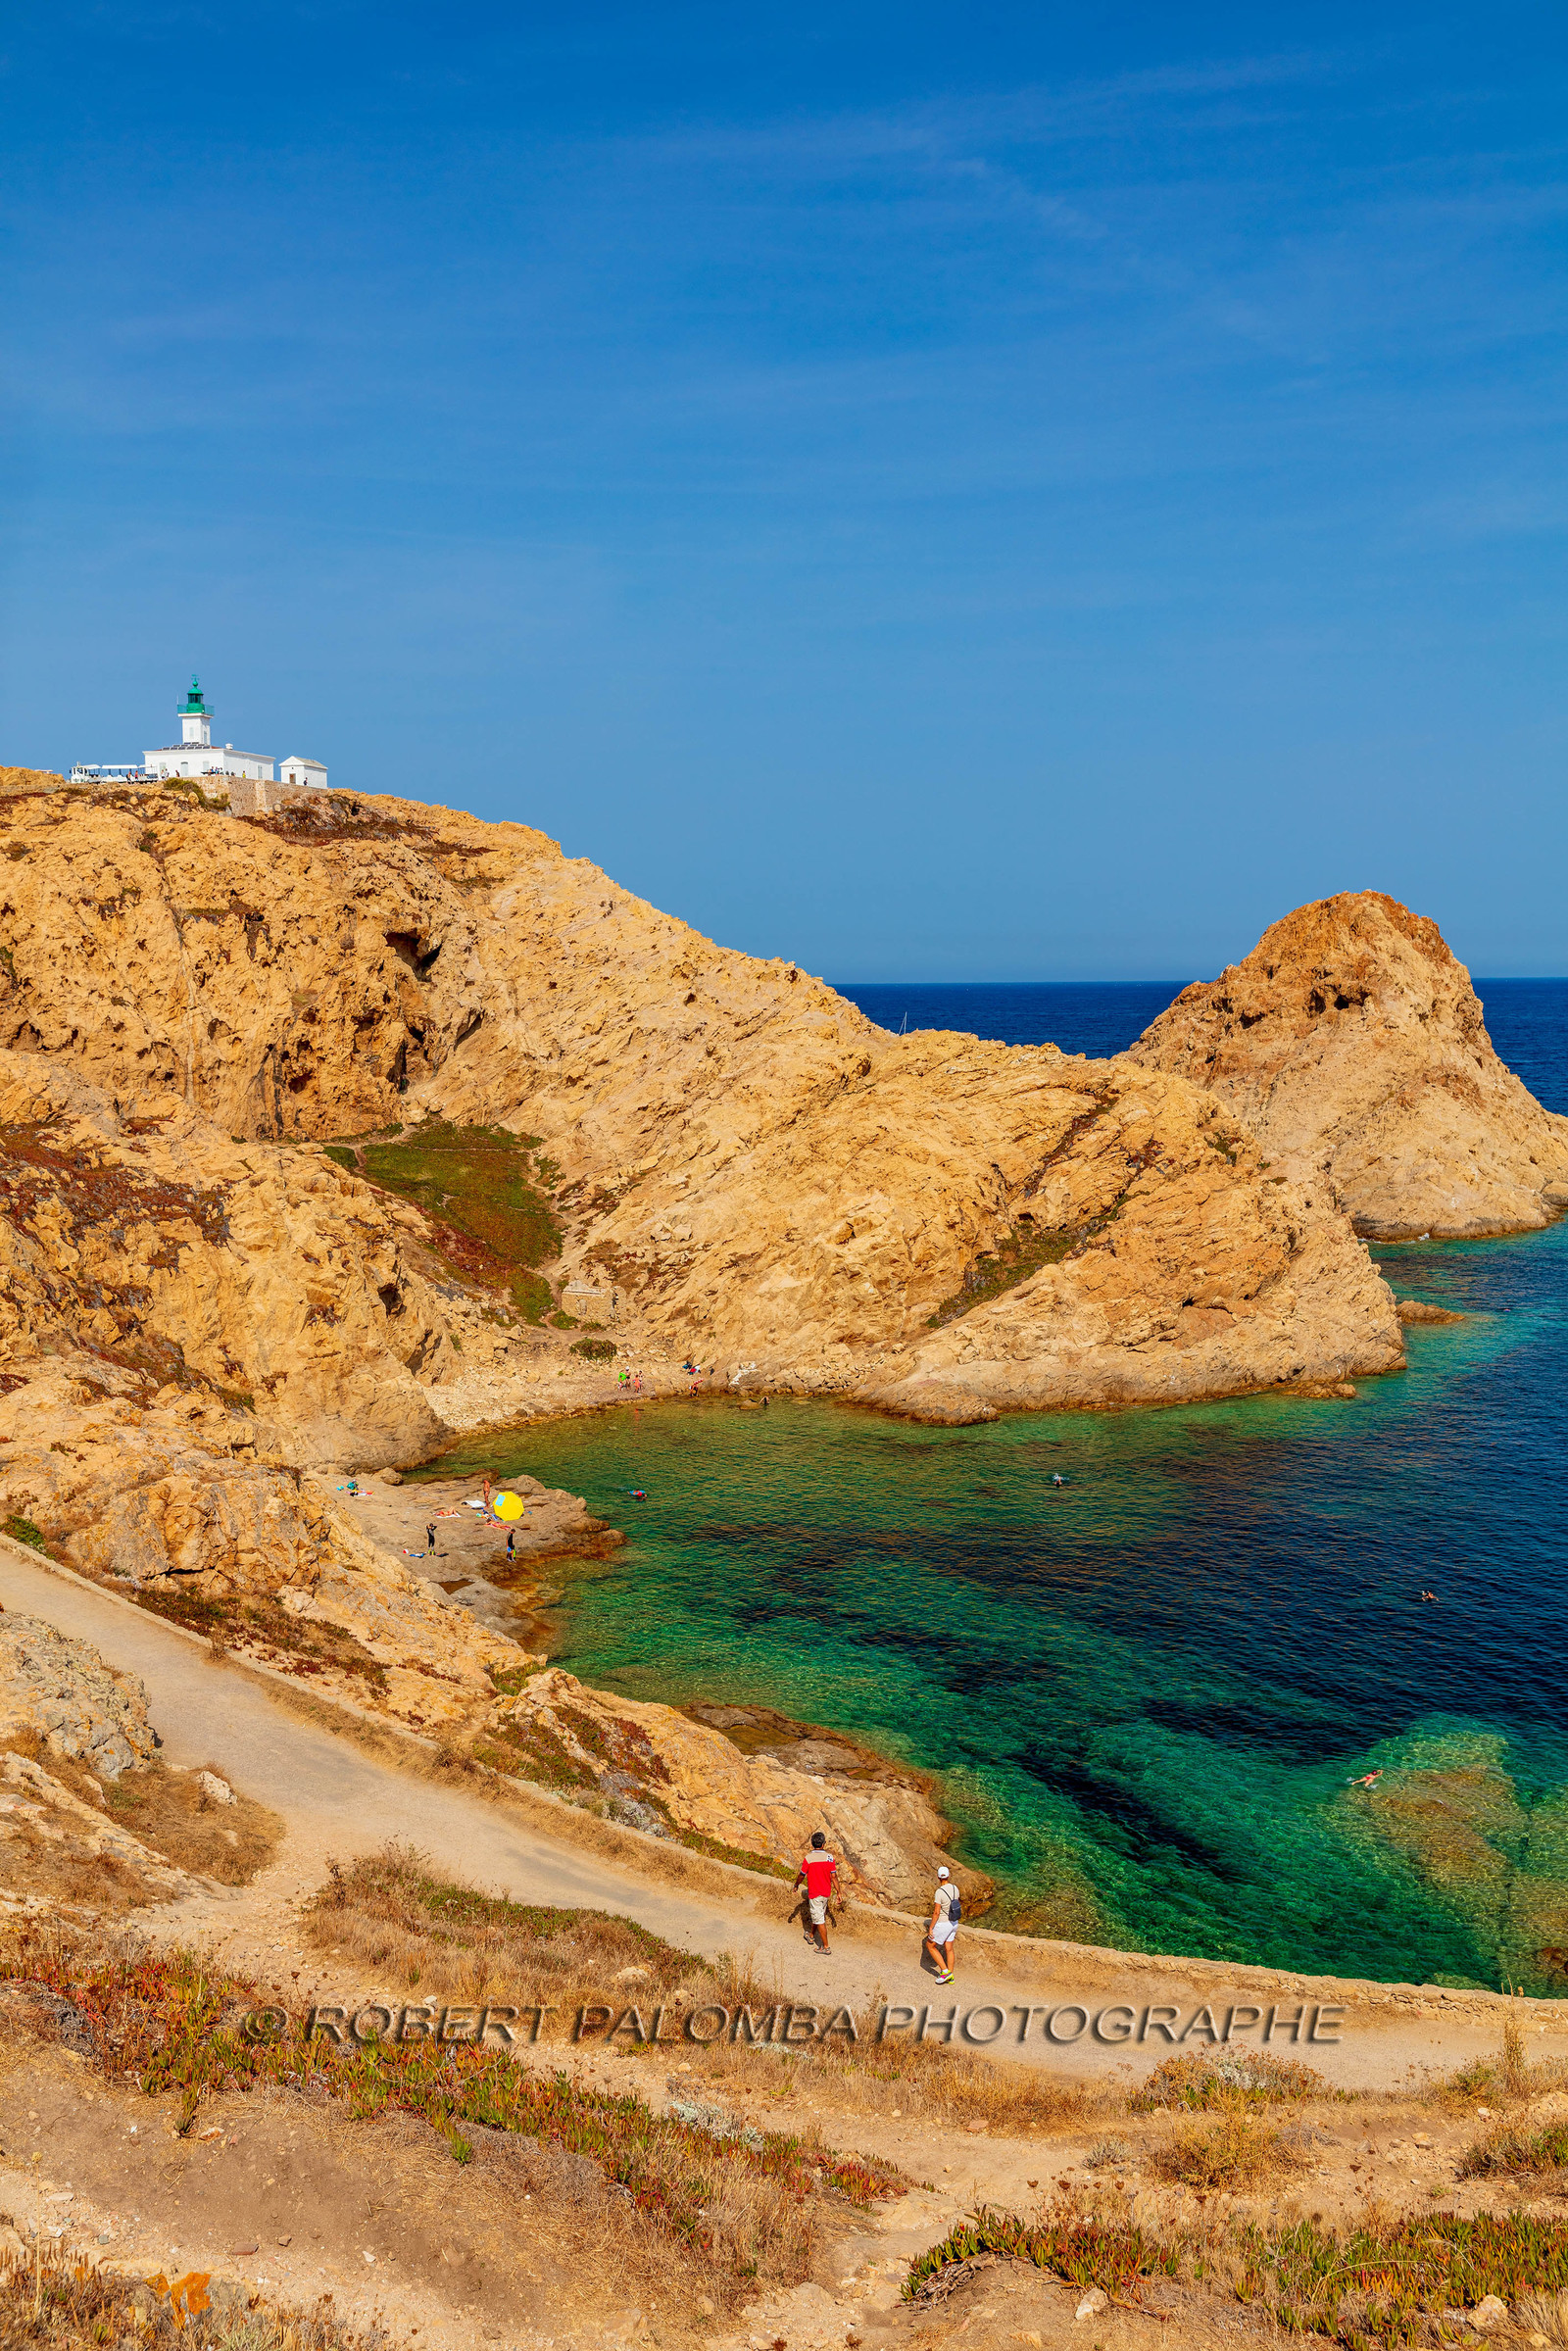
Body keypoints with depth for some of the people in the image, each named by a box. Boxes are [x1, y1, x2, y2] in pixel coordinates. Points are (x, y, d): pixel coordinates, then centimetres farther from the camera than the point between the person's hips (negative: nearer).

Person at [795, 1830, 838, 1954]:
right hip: (826, 1894, 5)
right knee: (817, 1915, 25)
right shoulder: (830, 1858, -8)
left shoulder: (808, 1858, -18)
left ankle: (825, 1947, 6)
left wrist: (796, 1885, 11)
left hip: (815, 1894, -5)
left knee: (819, 1920, 2)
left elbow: (801, 1875, -8)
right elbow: (833, 1876, -5)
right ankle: (812, 1936, 42)